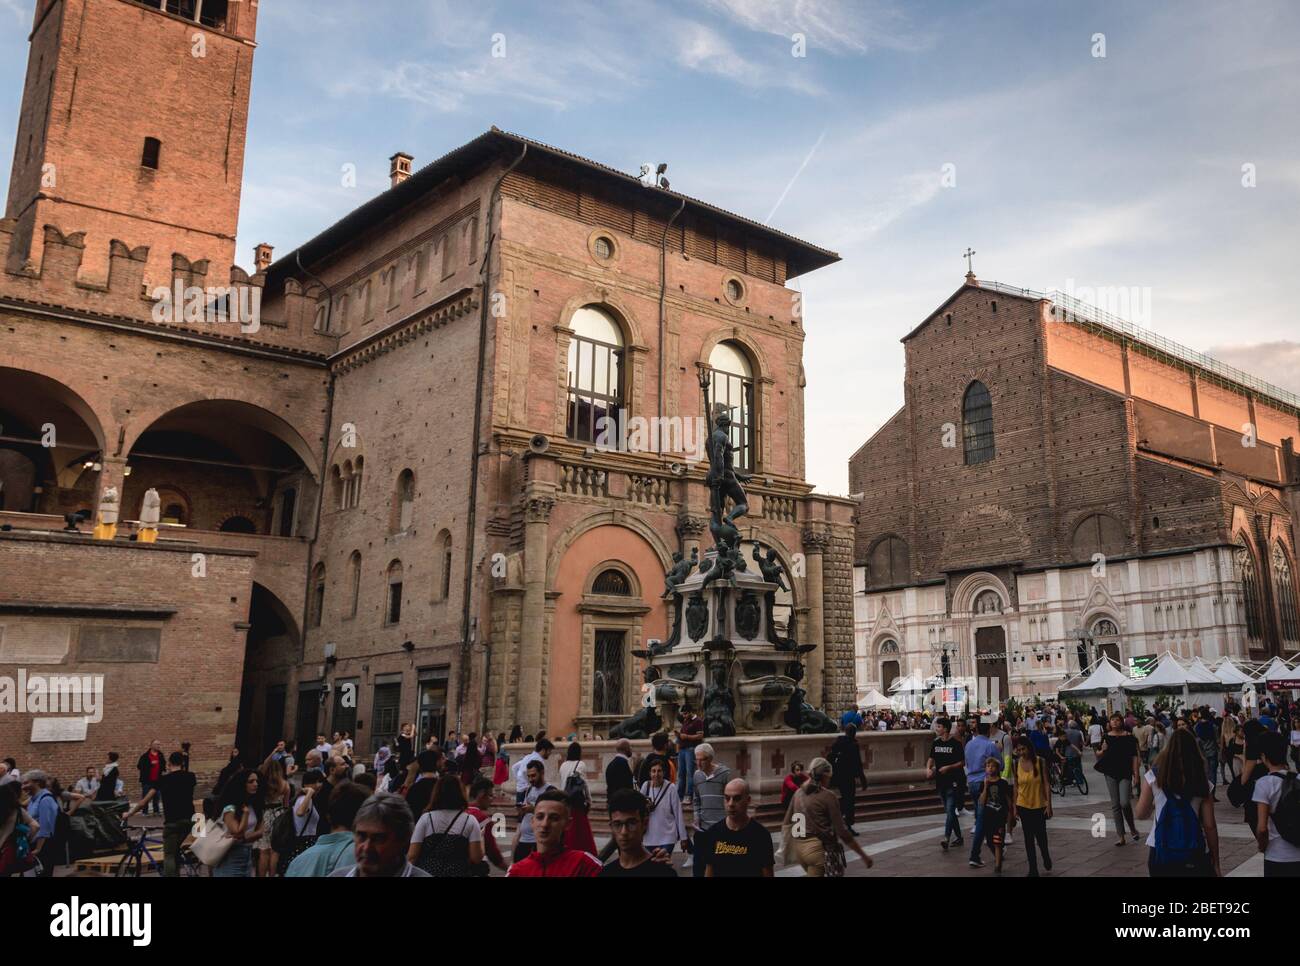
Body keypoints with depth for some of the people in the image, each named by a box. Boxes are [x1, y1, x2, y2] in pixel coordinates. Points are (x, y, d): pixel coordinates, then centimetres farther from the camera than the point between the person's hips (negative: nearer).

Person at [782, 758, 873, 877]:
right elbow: (842, 832, -12)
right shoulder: (827, 796, -11)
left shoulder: (798, 793, 7)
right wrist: (863, 855, -4)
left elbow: (786, 825, 10)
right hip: (820, 849, -7)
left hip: (799, 849, 7)